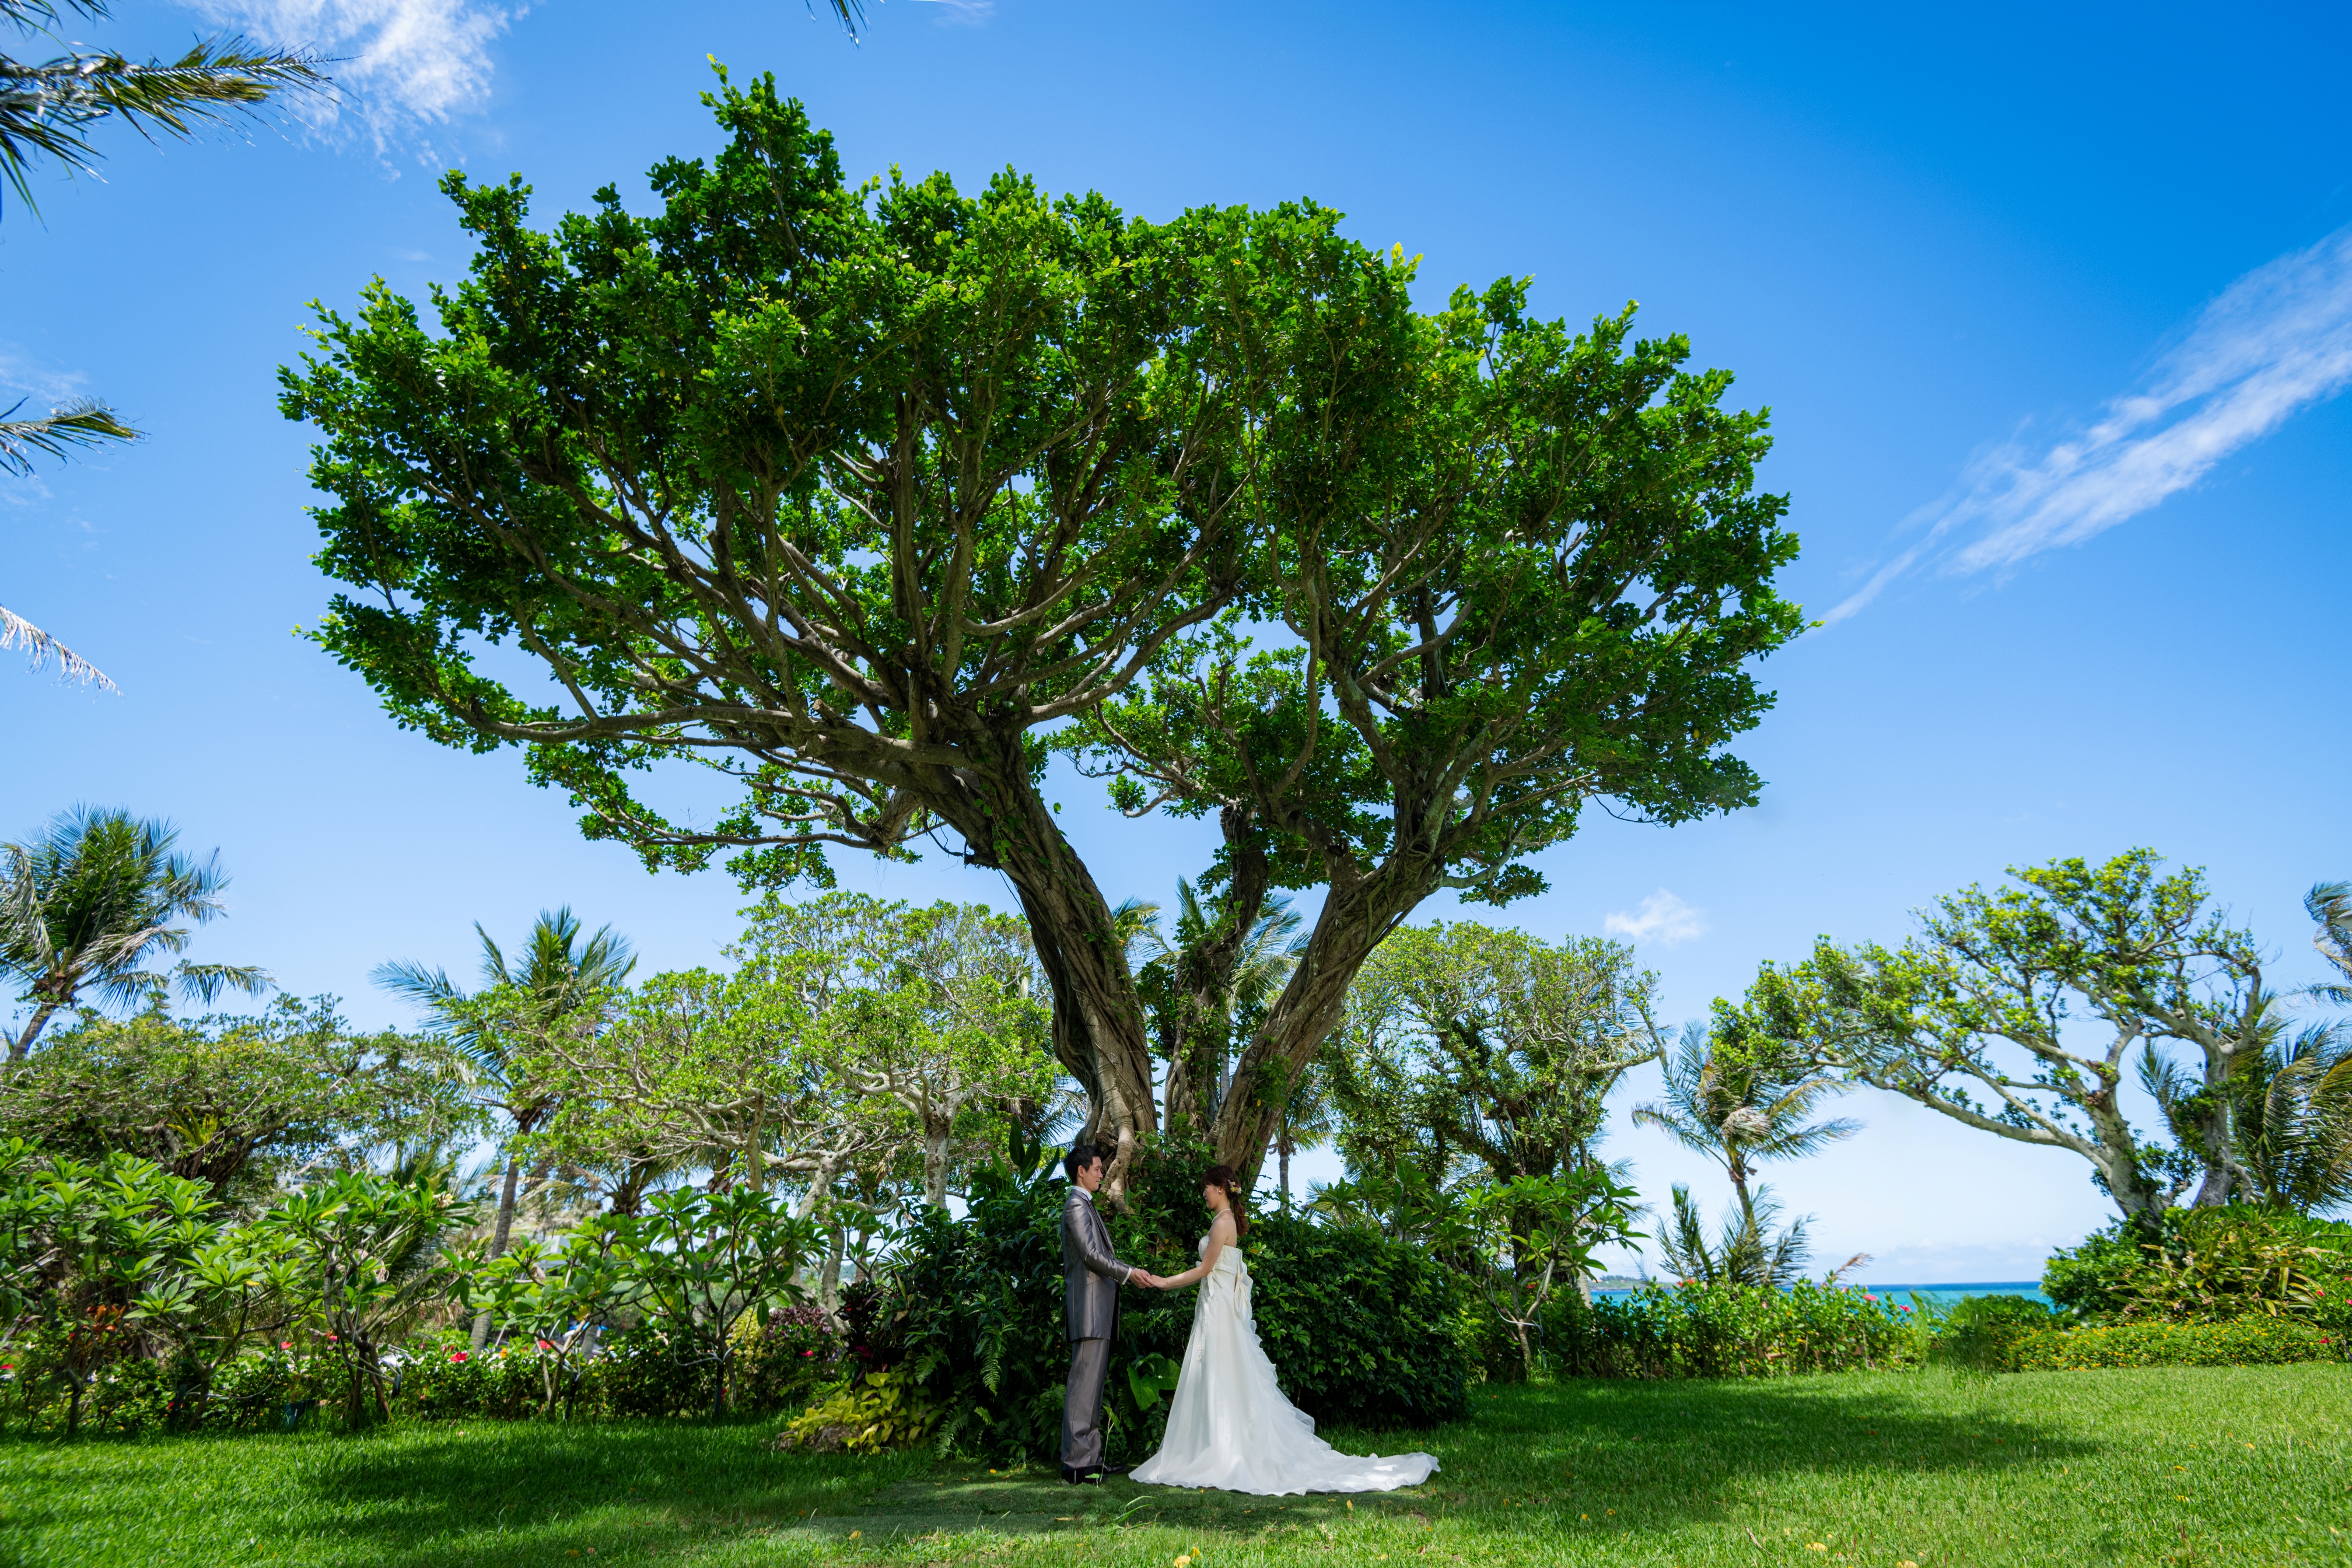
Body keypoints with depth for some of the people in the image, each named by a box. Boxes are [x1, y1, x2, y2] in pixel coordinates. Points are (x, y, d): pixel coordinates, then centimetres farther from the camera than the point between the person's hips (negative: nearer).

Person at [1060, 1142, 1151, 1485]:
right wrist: (1127, 1273, -11)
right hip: (1089, 1306, -10)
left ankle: (1091, 1458, 16)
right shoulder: (1076, 1205, -11)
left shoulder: (1085, 1205, 20)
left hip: (1098, 1307, 10)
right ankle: (1075, 1463, -6)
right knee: (1084, 1384, -8)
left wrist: (1128, 1272, 17)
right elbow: (1090, 1254, -17)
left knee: (1093, 1384, 11)